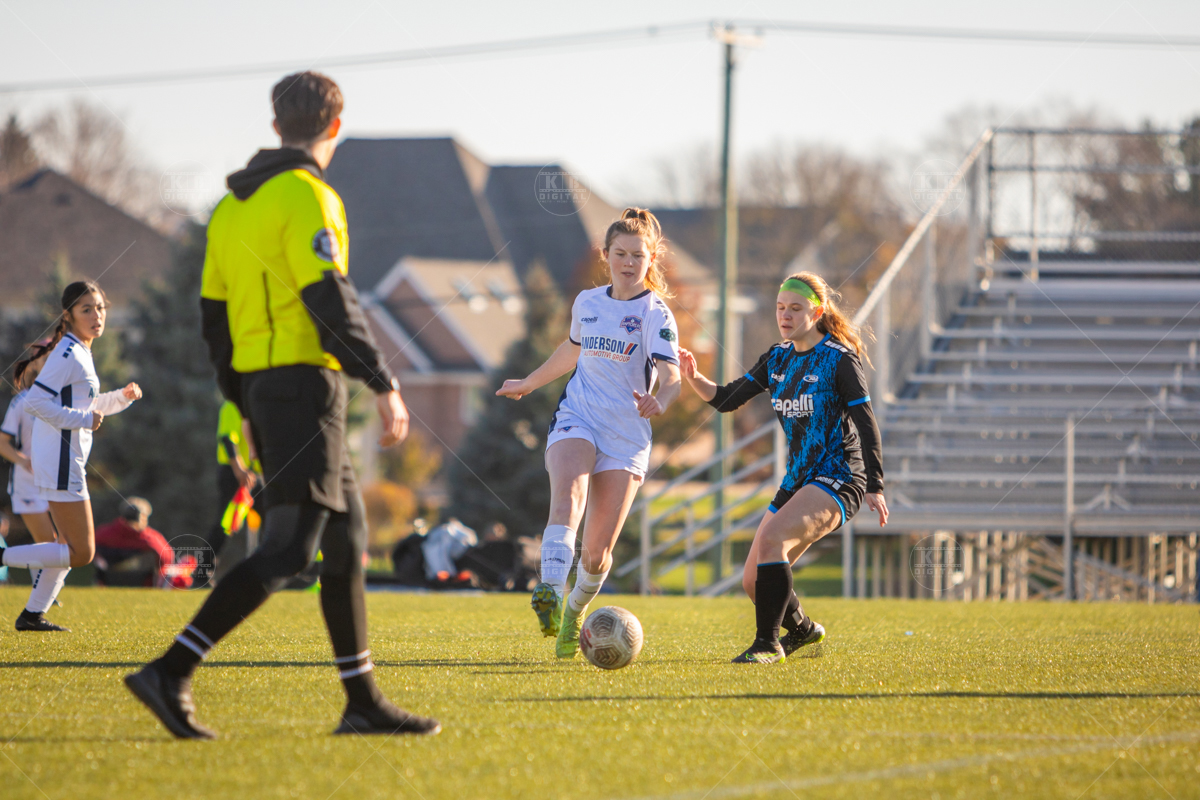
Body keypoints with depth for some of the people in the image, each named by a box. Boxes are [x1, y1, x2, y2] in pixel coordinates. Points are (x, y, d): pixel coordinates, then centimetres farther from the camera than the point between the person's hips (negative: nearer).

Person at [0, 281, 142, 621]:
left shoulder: (80, 352, 16)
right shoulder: (68, 354, -15)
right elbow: (35, 401, -23)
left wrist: (121, 398, 16)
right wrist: (82, 420, -20)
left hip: (66, 463, 10)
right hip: (61, 464, -10)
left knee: (71, 547, 19)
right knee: (81, 552, -9)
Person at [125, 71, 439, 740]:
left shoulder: (233, 206, 16)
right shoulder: (307, 196, -11)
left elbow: (216, 315, 19)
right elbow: (331, 301, -18)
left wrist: (246, 406, 24)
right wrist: (385, 384, -15)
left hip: (260, 385, 9)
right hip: (306, 383, -9)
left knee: (348, 535, 13)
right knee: (289, 550, -11)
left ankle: (364, 702, 12)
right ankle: (172, 672, -19)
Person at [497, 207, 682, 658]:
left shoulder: (655, 315, -5)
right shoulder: (587, 303, 10)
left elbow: (671, 377, -20)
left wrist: (660, 400, -43)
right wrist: (529, 383, 45)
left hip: (626, 435, -2)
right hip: (576, 419, 2)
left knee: (598, 551, -4)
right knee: (569, 495, -30)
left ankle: (574, 615, 26)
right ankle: (551, 595, -51)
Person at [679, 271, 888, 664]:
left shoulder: (840, 359, -8)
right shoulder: (778, 359, 11)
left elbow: (865, 424, -9)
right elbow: (727, 399, 13)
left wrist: (875, 487, -13)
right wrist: (694, 378, -6)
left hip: (838, 479, -8)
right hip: (797, 481, 8)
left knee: (772, 538, -32)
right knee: (754, 582, 4)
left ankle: (767, 643, -26)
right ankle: (803, 630, 33)